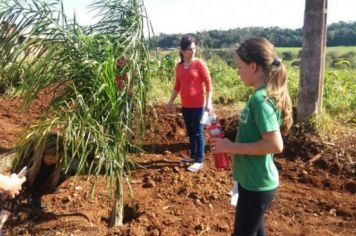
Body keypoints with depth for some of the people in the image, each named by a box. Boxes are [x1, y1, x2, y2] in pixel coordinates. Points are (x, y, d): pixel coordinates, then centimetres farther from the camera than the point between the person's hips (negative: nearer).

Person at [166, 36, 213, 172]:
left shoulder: (199, 64, -9)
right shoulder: (179, 66, 6)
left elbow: (208, 83, -9)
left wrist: (208, 102, -15)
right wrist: (171, 101, 17)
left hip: (198, 105, -6)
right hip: (185, 106, 6)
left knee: (198, 132, 0)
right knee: (190, 132, 15)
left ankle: (200, 161, 9)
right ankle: (193, 156, 29)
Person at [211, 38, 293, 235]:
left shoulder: (260, 99, -24)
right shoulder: (267, 94, 4)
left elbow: (275, 145, -28)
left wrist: (231, 147, -21)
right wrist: (232, 146, 7)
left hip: (256, 184, -9)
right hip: (257, 181, 9)